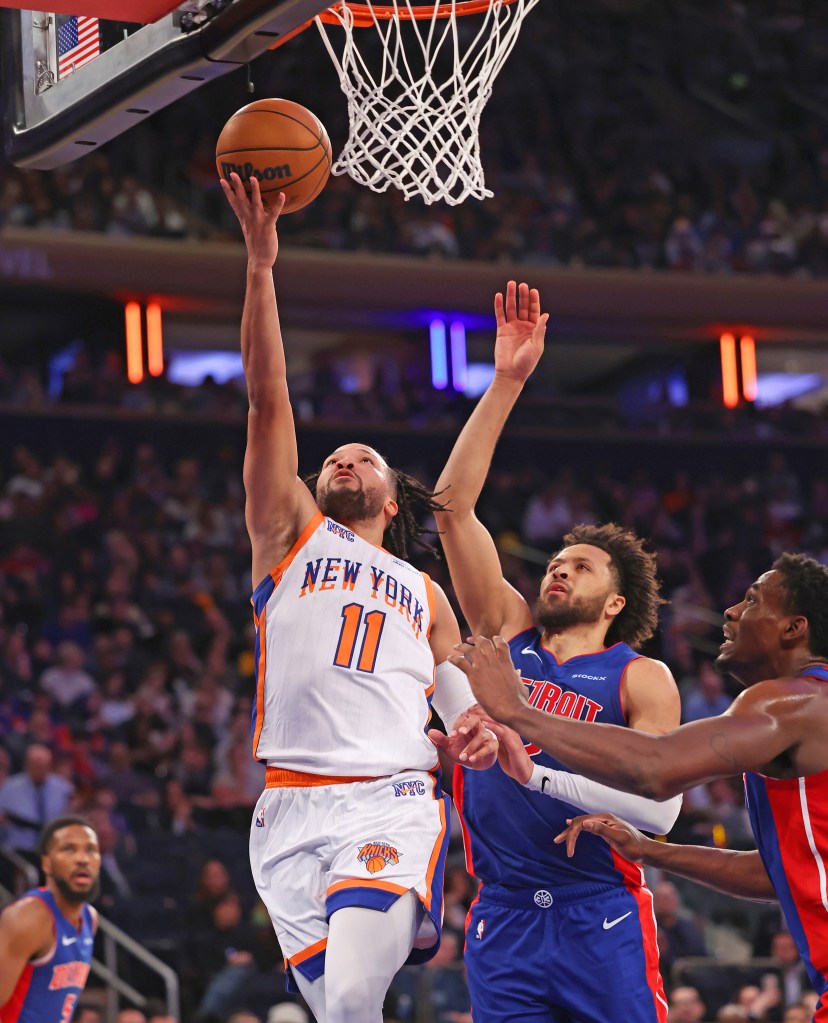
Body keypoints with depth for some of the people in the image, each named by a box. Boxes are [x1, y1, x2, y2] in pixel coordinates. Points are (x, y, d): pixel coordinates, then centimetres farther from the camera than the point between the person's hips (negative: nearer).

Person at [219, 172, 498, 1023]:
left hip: (394, 802, 0)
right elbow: (267, 399, 9)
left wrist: (474, 736, -1)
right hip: (290, 813, 0)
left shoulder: (426, 597, 26)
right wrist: (260, 264, 1)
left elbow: (464, 712, 24)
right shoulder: (291, 536, 19)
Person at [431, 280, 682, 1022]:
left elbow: (660, 806, -11)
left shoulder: (641, 678, 2)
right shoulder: (509, 633, 12)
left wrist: (537, 773, -18)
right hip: (503, 921, 3)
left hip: (603, 920, -3)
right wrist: (507, 384, 2)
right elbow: (453, 506, 7)